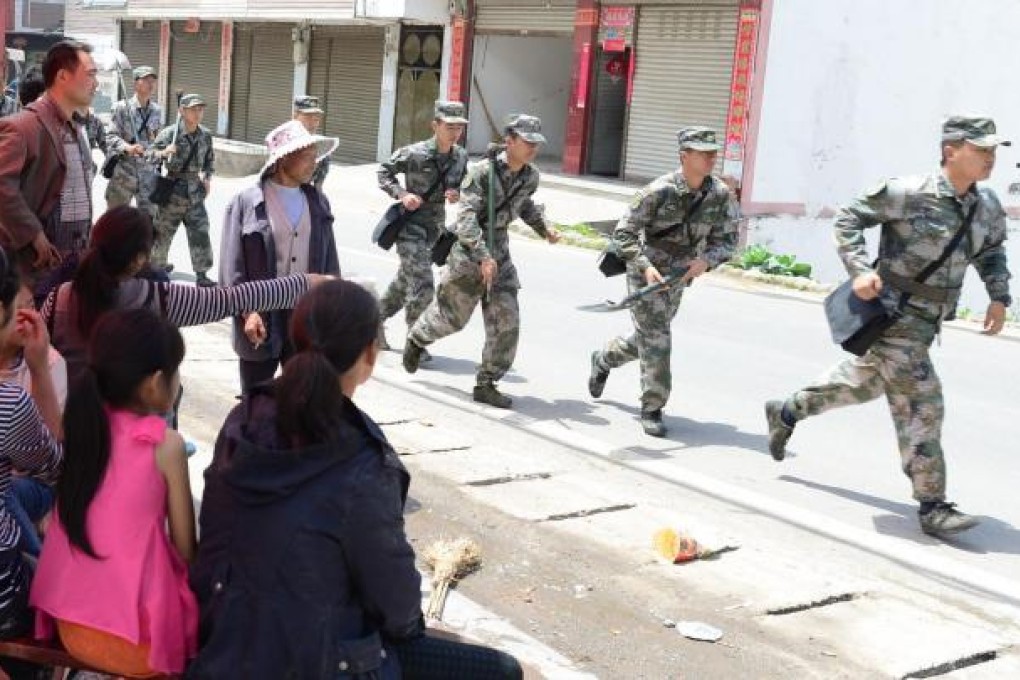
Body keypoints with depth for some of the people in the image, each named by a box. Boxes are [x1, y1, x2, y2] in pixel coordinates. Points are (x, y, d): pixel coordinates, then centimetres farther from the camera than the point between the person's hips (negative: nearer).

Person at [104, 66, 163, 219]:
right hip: (123, 173, -4)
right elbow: (111, 136, -12)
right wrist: (127, 147, -28)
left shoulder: (157, 110, 8)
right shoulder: (121, 107, -5)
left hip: (148, 174, 4)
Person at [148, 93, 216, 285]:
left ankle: (201, 274, 5)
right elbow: (149, 154, -13)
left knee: (200, 233, -1)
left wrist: (207, 177, 5)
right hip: (174, 191, -3)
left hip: (196, 193, 3)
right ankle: (157, 266, 29)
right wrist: (163, 153, -33)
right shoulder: (169, 133, -11)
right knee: (163, 232, 9)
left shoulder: (206, 135, 3)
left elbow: (209, 160, 19)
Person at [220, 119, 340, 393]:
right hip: (261, 318, -3)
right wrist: (247, 311, -15)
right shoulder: (247, 202, -4)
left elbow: (330, 262, 9)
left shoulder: (318, 202, 8)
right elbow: (232, 265, -7)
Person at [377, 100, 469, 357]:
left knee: (405, 282, 19)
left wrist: (458, 195, -10)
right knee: (422, 287, -12)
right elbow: (383, 172, -4)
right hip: (411, 225, -6)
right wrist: (402, 194, -19)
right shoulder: (414, 154, -15)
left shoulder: (461, 157, 0)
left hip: (435, 228, 6)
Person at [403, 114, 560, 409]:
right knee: (452, 315, 9)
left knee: (506, 323, -3)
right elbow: (467, 217, -26)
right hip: (469, 254, -6)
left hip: (500, 256, 6)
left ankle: (486, 384, 8)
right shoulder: (482, 172, -19)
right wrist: (483, 257, -35)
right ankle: (416, 339, 41)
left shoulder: (530, 177, 2)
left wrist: (544, 227, 13)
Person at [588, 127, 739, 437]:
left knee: (646, 339, 20)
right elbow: (623, 233, -15)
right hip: (647, 273, -5)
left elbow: (727, 239, -1)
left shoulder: (721, 194, -9)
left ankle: (603, 359, 49)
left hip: (677, 278, 6)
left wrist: (706, 260, -21)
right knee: (656, 341, -11)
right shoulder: (659, 191, -20)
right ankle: (652, 409, 2)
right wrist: (645, 267, -28)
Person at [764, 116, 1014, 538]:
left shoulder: (988, 207, 1)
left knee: (866, 381, 25)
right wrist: (860, 270, -21)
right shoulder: (910, 194, -18)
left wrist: (999, 297, 5)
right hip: (894, 314, -8)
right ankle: (932, 508, -3)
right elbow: (849, 218, -10)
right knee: (921, 405, -10)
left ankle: (787, 412, 45)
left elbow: (992, 251, 20)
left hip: (927, 321, 8)